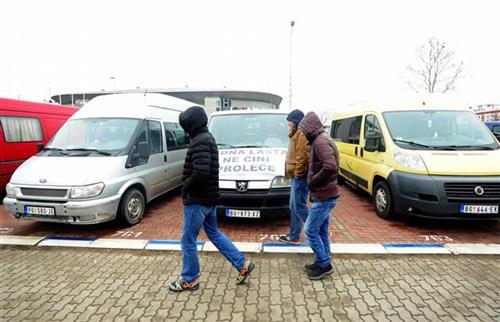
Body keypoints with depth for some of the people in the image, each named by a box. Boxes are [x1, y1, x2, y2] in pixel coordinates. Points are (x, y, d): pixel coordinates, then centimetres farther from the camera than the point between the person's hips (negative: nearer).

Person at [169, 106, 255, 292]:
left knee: (187, 240, 6)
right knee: (213, 233, 20)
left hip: (198, 199, -10)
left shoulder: (199, 141, -19)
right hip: (209, 197, 10)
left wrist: (185, 187, -14)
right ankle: (243, 265, 26)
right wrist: (188, 185, 8)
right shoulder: (207, 138, 13)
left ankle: (189, 280, 24)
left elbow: (201, 172, -30)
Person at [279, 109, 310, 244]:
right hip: (296, 176, 11)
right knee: (294, 207, 14)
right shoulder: (297, 133, 21)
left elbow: (303, 155, -22)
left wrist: (298, 172, -19)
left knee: (299, 207, -6)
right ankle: (294, 236, 23)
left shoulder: (302, 133, -13)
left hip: (300, 176, -11)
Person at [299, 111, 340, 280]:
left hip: (324, 197, -10)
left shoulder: (321, 142, -19)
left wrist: (313, 181, -20)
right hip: (325, 195, 10)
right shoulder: (319, 141, 13)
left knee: (310, 231, -1)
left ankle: (324, 264, 13)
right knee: (321, 231, 17)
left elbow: (330, 167, -32)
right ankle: (322, 263, 29)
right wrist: (313, 180, 5)